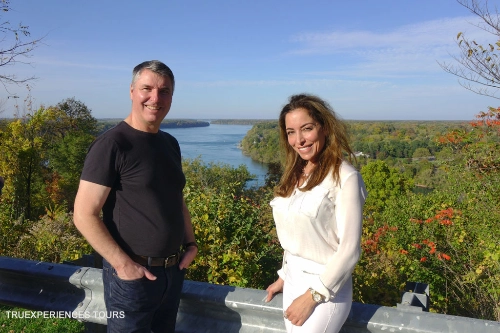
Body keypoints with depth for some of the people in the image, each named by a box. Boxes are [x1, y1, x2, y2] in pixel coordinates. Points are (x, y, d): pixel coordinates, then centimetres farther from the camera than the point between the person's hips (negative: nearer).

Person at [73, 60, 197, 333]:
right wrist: (123, 264, -18)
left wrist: (190, 243, 7)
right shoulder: (112, 144, -15)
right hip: (133, 275, -7)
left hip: (173, 270, 7)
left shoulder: (170, 144, 6)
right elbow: (84, 215, -17)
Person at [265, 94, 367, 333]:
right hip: (293, 282, 6)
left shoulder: (344, 178, -17)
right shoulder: (295, 175, 3)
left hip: (325, 288, -6)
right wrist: (284, 276, 14)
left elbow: (349, 249, -18)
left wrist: (312, 296, -15)